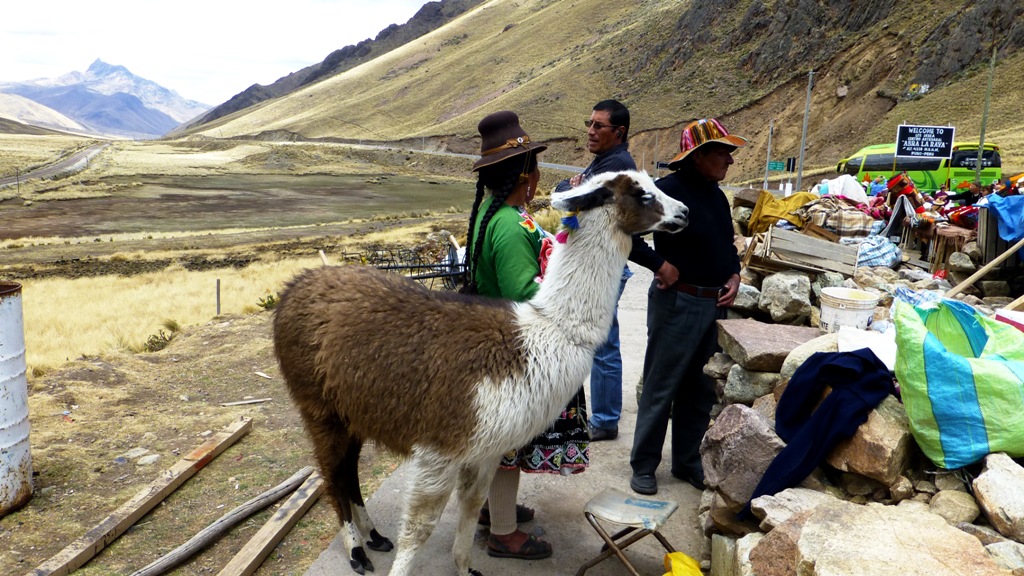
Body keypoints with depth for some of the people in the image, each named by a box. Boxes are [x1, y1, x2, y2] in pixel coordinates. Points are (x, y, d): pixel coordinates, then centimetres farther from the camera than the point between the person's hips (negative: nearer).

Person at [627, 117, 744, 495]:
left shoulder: (717, 195, 11)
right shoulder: (668, 190, -14)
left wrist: (734, 276, 6)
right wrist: (661, 264, -18)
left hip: (715, 305, 8)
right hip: (678, 304, -8)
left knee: (700, 391, 16)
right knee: (660, 389, 3)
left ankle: (687, 461, 31)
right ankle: (643, 466, 18)